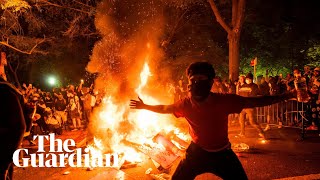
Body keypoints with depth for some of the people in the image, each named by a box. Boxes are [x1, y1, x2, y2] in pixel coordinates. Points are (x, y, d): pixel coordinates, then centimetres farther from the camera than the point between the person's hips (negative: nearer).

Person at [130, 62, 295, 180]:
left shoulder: (224, 101, -24)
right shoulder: (186, 104, -17)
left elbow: (254, 101, -19)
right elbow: (164, 109, 2)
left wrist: (285, 96, -21)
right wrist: (145, 106, 13)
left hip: (222, 152, -1)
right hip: (198, 151, 1)